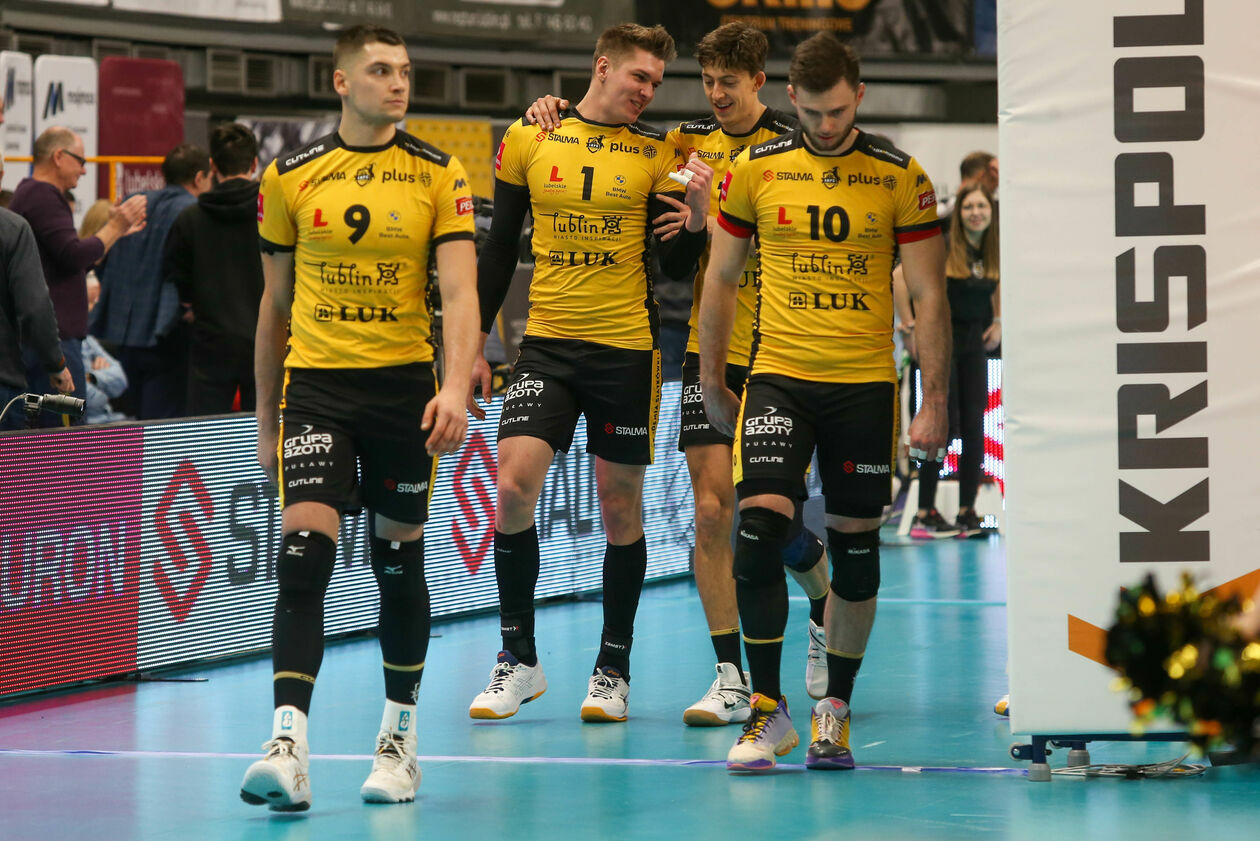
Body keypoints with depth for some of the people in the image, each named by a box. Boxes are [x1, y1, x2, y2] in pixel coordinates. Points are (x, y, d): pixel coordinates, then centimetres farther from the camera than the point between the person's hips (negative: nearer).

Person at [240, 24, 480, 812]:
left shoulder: (438, 174, 1)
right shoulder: (290, 177, 4)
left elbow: (460, 290, -7)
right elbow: (275, 304, 12)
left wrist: (456, 386, -23)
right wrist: (267, 419, 14)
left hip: (404, 383, 0)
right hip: (315, 383, 0)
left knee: (399, 561, 9)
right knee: (304, 553, -14)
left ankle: (400, 738, 24)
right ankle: (289, 747, -20)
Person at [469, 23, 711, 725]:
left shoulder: (658, 155, 2)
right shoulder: (528, 140, 4)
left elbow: (676, 267, 3)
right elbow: (501, 247, 10)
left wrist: (697, 220, -18)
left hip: (627, 348, -1)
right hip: (547, 343, 1)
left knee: (620, 506, 5)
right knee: (514, 487, -12)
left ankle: (614, 669, 17)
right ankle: (520, 661, 1)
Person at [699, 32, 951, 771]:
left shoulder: (902, 178, -2)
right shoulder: (756, 170, 1)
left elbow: (930, 294, 0)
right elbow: (722, 278, 11)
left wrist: (935, 403, -5)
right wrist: (712, 383, 13)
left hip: (866, 385, 0)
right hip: (779, 377, 0)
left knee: (856, 547, 5)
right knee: (759, 532, -14)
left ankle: (835, 712, 18)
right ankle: (769, 709, -5)